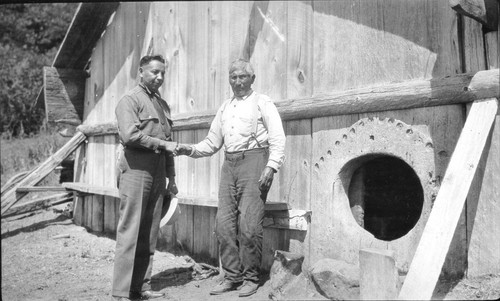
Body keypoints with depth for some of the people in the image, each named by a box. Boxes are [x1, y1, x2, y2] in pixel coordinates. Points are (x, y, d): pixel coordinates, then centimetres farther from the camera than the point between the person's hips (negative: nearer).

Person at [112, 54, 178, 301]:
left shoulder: (162, 104, 21)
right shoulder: (130, 100, -3)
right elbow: (130, 135, -18)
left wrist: (171, 177, 19)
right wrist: (162, 144, -14)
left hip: (157, 176, 7)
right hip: (135, 171, -7)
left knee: (149, 234, 8)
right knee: (129, 232, -7)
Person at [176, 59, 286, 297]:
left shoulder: (262, 102, 5)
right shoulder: (224, 108, 22)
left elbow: (277, 138, -5)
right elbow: (212, 143, 22)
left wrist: (271, 167, -17)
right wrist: (190, 150, 5)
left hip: (254, 161, -6)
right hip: (229, 164, 6)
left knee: (249, 224, -9)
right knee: (224, 224, 1)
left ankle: (251, 278, 4)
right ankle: (232, 277, 11)